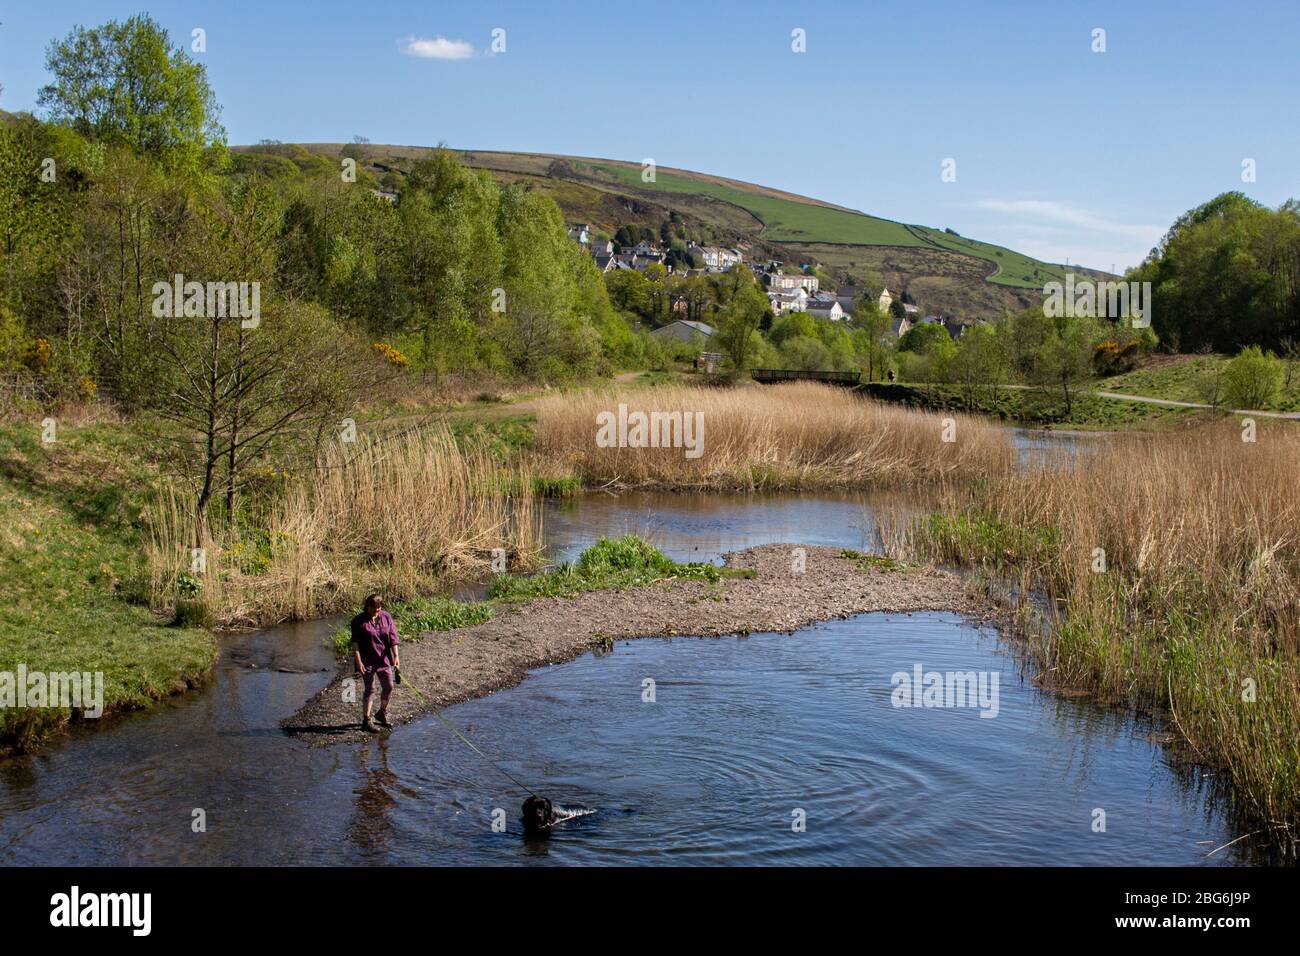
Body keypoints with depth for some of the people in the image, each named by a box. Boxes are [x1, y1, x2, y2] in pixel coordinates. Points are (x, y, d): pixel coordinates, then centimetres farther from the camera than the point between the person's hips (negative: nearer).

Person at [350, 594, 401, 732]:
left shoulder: (386, 617, 3)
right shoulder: (359, 621, -8)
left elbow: (393, 637, -1)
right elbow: (355, 642, -10)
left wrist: (396, 655, -12)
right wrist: (358, 661, -16)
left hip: (384, 659, 5)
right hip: (367, 661, -5)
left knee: (388, 686, 9)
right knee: (370, 689, -2)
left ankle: (382, 713, 31)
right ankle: (366, 720, 7)